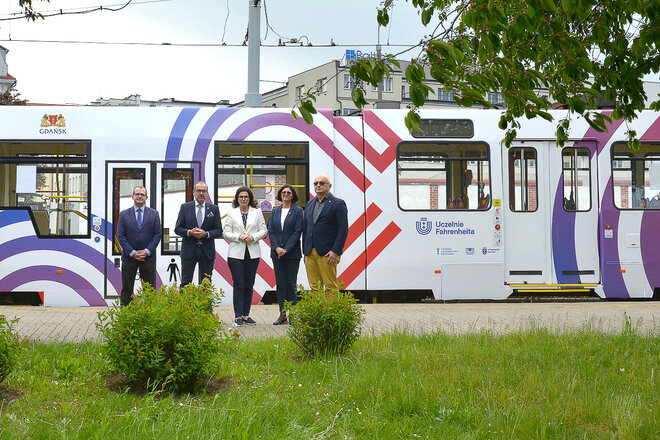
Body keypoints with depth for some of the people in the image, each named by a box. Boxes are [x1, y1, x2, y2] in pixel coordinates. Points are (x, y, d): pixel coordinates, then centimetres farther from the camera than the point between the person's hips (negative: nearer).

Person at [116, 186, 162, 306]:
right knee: (126, 289, 4)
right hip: (129, 257, 0)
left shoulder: (154, 214, 7)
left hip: (148, 257, 0)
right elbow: (120, 236, 0)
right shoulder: (124, 214, 5)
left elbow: (158, 234, 2)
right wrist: (132, 252, -11)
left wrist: (147, 251, -10)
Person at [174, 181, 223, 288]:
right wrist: (190, 232, -15)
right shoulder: (185, 207, 6)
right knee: (185, 282, 0)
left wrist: (206, 234, -14)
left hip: (207, 252, 1)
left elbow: (219, 231, 4)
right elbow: (177, 228, 4)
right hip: (189, 251, -1)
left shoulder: (214, 209, 7)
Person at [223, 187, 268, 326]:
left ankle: (246, 314, 13)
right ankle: (238, 316, -3)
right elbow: (226, 233, 4)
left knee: (249, 285, 5)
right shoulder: (232, 213, 7)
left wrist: (253, 237, -11)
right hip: (236, 253, -2)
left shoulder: (257, 212, 10)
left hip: (253, 254, 2)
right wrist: (239, 237, -12)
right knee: (238, 285, -5)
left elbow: (263, 231, 7)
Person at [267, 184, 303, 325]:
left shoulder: (298, 211, 0)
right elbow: (270, 231, 7)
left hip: (292, 253, -4)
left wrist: (286, 249, -13)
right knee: (280, 283, 4)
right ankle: (282, 314, 8)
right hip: (277, 252, 4)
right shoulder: (275, 211, 12)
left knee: (291, 283, -3)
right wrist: (277, 248, -8)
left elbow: (297, 232, -6)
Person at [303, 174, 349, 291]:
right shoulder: (309, 204, 18)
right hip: (310, 253, 6)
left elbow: (343, 230, -7)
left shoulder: (338, 203, -1)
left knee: (330, 287, -6)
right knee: (314, 286, 5)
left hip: (327, 254, -6)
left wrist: (335, 251, -15)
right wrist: (305, 251, 14)